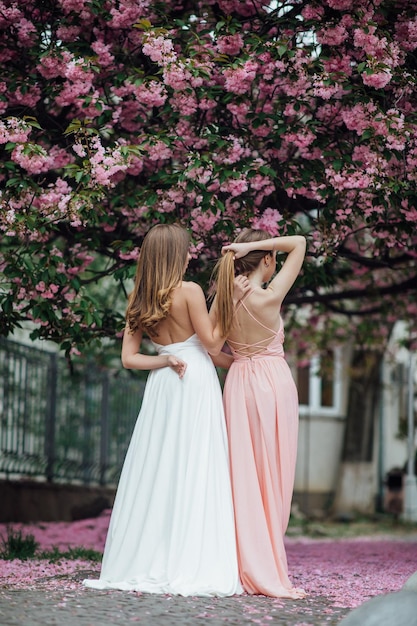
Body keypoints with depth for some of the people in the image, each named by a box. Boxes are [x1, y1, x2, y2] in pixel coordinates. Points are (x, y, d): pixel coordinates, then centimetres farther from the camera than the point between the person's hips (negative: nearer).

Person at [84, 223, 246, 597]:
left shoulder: (140, 302, 8)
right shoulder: (190, 292, -9)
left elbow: (129, 358, 4)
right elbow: (212, 344, -6)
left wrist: (165, 360, -3)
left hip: (162, 385, 6)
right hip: (196, 383, -5)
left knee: (156, 472, 7)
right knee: (194, 473, -5)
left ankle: (144, 563, 7)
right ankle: (191, 566, -8)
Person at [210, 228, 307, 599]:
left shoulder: (224, 298, 1)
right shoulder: (269, 297, -13)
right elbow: (299, 243, -9)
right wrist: (252, 246, -12)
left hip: (237, 386, 5)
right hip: (273, 383, -5)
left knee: (243, 477, 7)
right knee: (272, 480, 0)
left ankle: (243, 567, 7)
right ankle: (267, 571, 0)